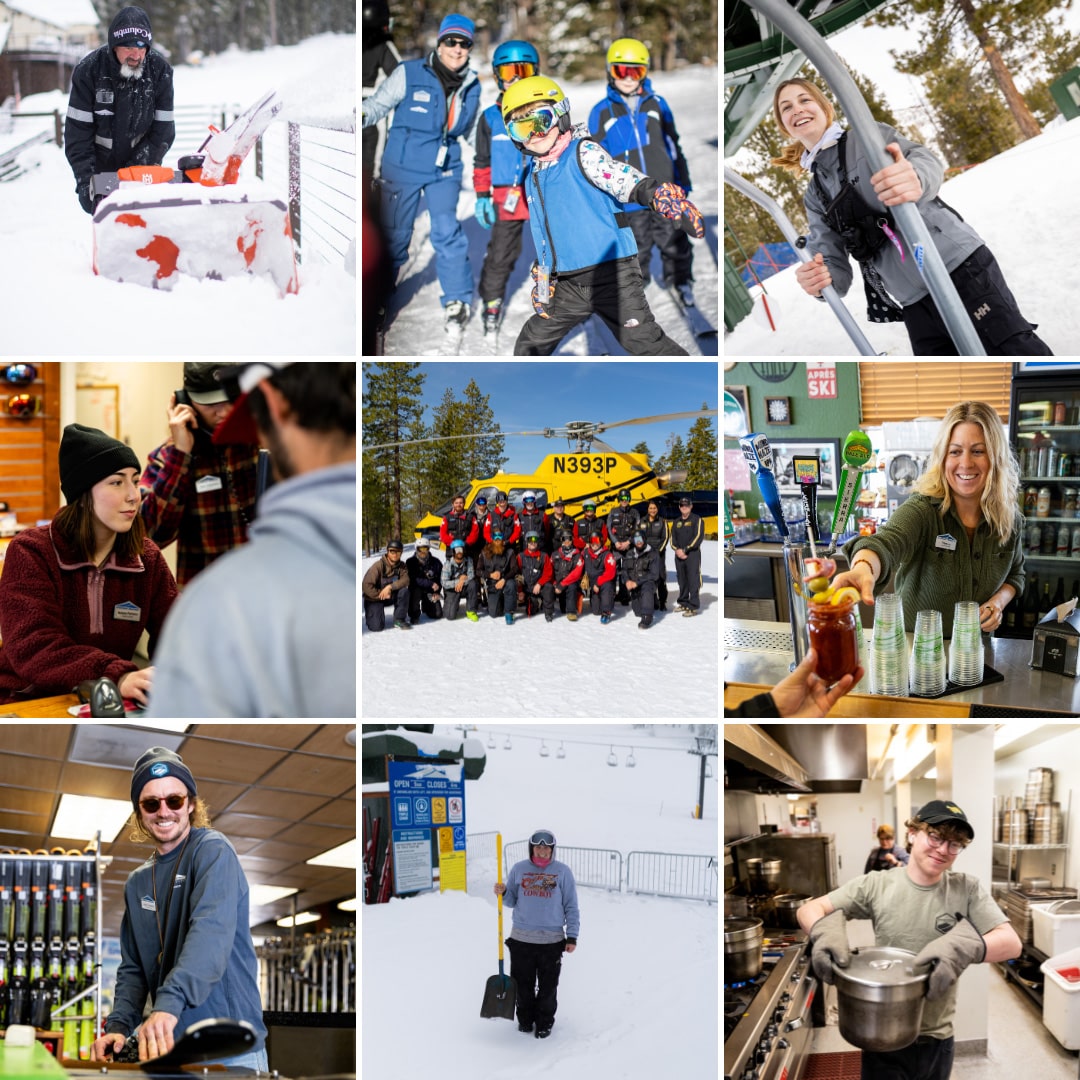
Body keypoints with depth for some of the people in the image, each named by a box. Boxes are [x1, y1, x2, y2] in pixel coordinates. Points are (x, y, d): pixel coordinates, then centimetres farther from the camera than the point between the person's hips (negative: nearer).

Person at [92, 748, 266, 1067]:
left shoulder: (212, 850, -9)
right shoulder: (137, 883, 14)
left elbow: (211, 930, -25)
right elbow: (133, 968, 13)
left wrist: (169, 1003, -38)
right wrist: (119, 1025, -7)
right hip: (169, 1050, 6)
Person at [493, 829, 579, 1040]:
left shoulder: (563, 872, -2)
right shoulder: (519, 869, 3)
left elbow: (571, 907, 2)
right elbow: (512, 901, 11)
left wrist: (572, 936, -2)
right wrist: (502, 893, -11)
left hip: (552, 941, -2)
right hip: (521, 939, 2)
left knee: (548, 986, 5)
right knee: (523, 984, 10)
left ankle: (545, 1022, 22)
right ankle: (525, 1019, 29)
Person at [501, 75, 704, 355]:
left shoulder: (583, 154, -8)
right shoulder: (533, 177, 14)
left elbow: (626, 180, -25)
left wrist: (660, 196, -44)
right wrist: (542, 279, 23)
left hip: (613, 275, -7)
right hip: (569, 286, 7)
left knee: (646, 342, -10)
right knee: (530, 345, 15)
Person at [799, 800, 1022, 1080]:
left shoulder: (967, 889, -6)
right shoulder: (877, 886, -7)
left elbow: (1011, 943, -14)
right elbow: (809, 909, -5)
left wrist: (964, 947, -34)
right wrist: (825, 929, -30)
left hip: (937, 1039, 2)